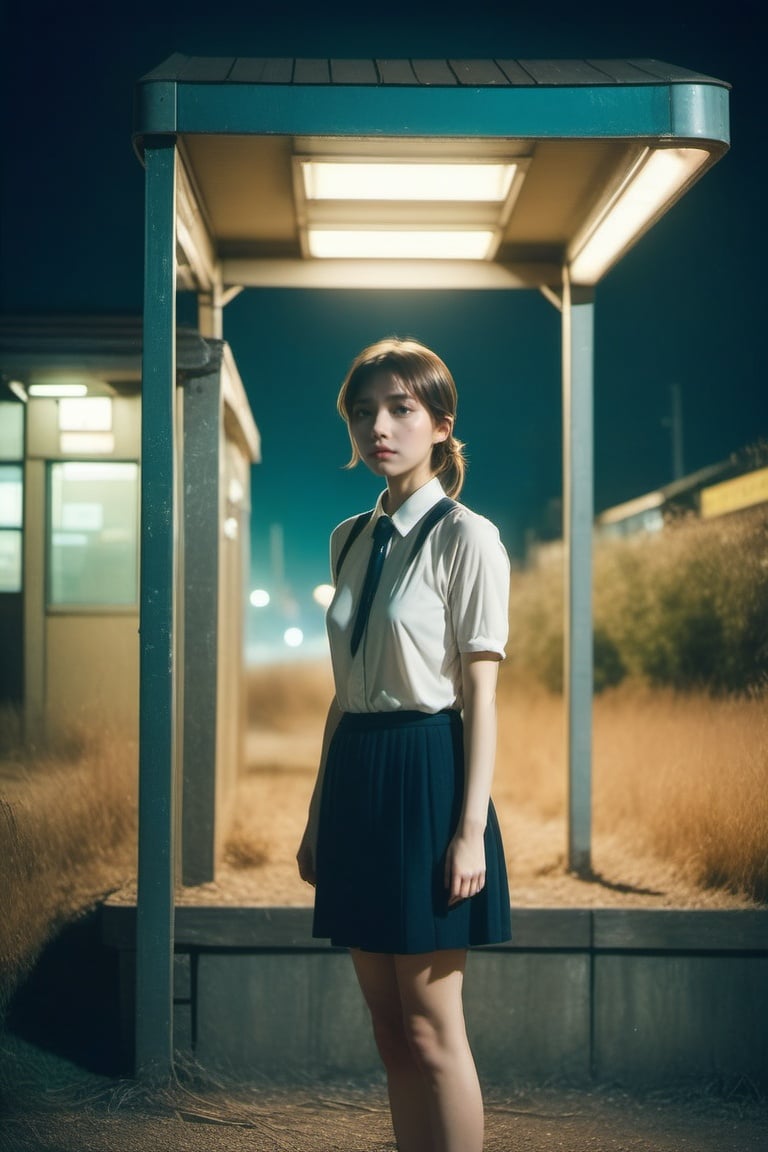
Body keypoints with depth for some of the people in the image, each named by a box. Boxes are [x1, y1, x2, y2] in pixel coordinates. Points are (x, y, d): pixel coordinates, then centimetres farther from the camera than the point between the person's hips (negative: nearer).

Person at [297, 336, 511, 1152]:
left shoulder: (466, 537, -6)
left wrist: (471, 830, -15)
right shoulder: (350, 540, 13)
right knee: (389, 1030, 11)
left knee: (430, 1031, -3)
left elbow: (479, 693, -10)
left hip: (426, 771, -7)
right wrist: (317, 816, 15)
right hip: (355, 776, 7)